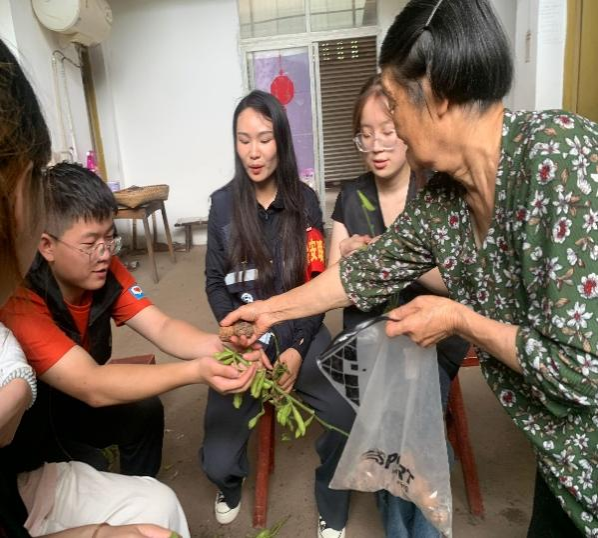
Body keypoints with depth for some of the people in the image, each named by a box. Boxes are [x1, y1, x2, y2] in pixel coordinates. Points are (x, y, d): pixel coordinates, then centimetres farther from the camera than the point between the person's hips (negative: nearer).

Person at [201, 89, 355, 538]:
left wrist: (297, 347, -13)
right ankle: (231, 482, 30)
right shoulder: (223, 204, -1)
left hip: (301, 331, 0)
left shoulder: (304, 200, 0)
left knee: (349, 420, -22)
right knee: (217, 461, -11)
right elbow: (216, 284, 3)